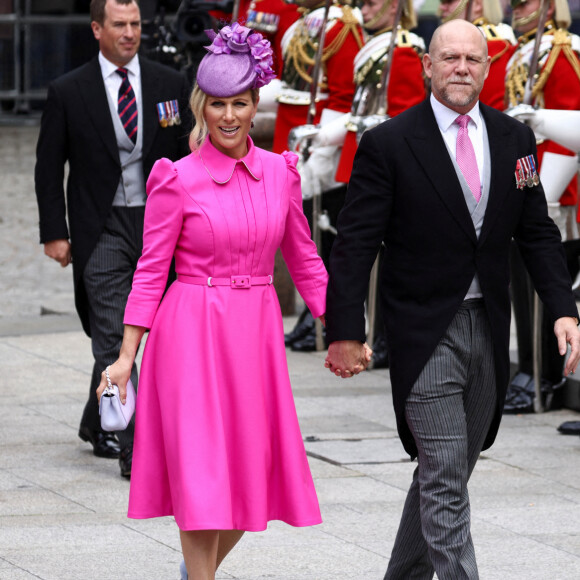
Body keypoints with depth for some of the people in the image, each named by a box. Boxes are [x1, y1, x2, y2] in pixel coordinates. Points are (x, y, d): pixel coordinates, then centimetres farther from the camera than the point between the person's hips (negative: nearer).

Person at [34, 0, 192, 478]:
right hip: (101, 229, -3)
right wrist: (54, 232, -5)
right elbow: (49, 168, 2)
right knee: (114, 338, -10)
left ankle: (97, 425, 30)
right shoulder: (68, 92, -1)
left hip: (157, 224, 3)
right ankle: (132, 447, -11)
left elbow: (190, 156, 8)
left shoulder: (170, 85, 5)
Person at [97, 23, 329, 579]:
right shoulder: (178, 180, -7)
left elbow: (303, 259, 13)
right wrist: (127, 355, -9)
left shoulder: (279, 172, 4)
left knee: (252, 469, 9)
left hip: (256, 334, 4)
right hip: (193, 335, -4)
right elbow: (151, 269, -4)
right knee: (201, 470, -5)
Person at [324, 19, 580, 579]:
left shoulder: (514, 139, 6)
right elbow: (355, 244, -8)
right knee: (444, 480, -10)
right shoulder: (388, 143, -8)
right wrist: (345, 332, -12)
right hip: (426, 335, -5)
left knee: (449, 472, 15)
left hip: (489, 329, 5)